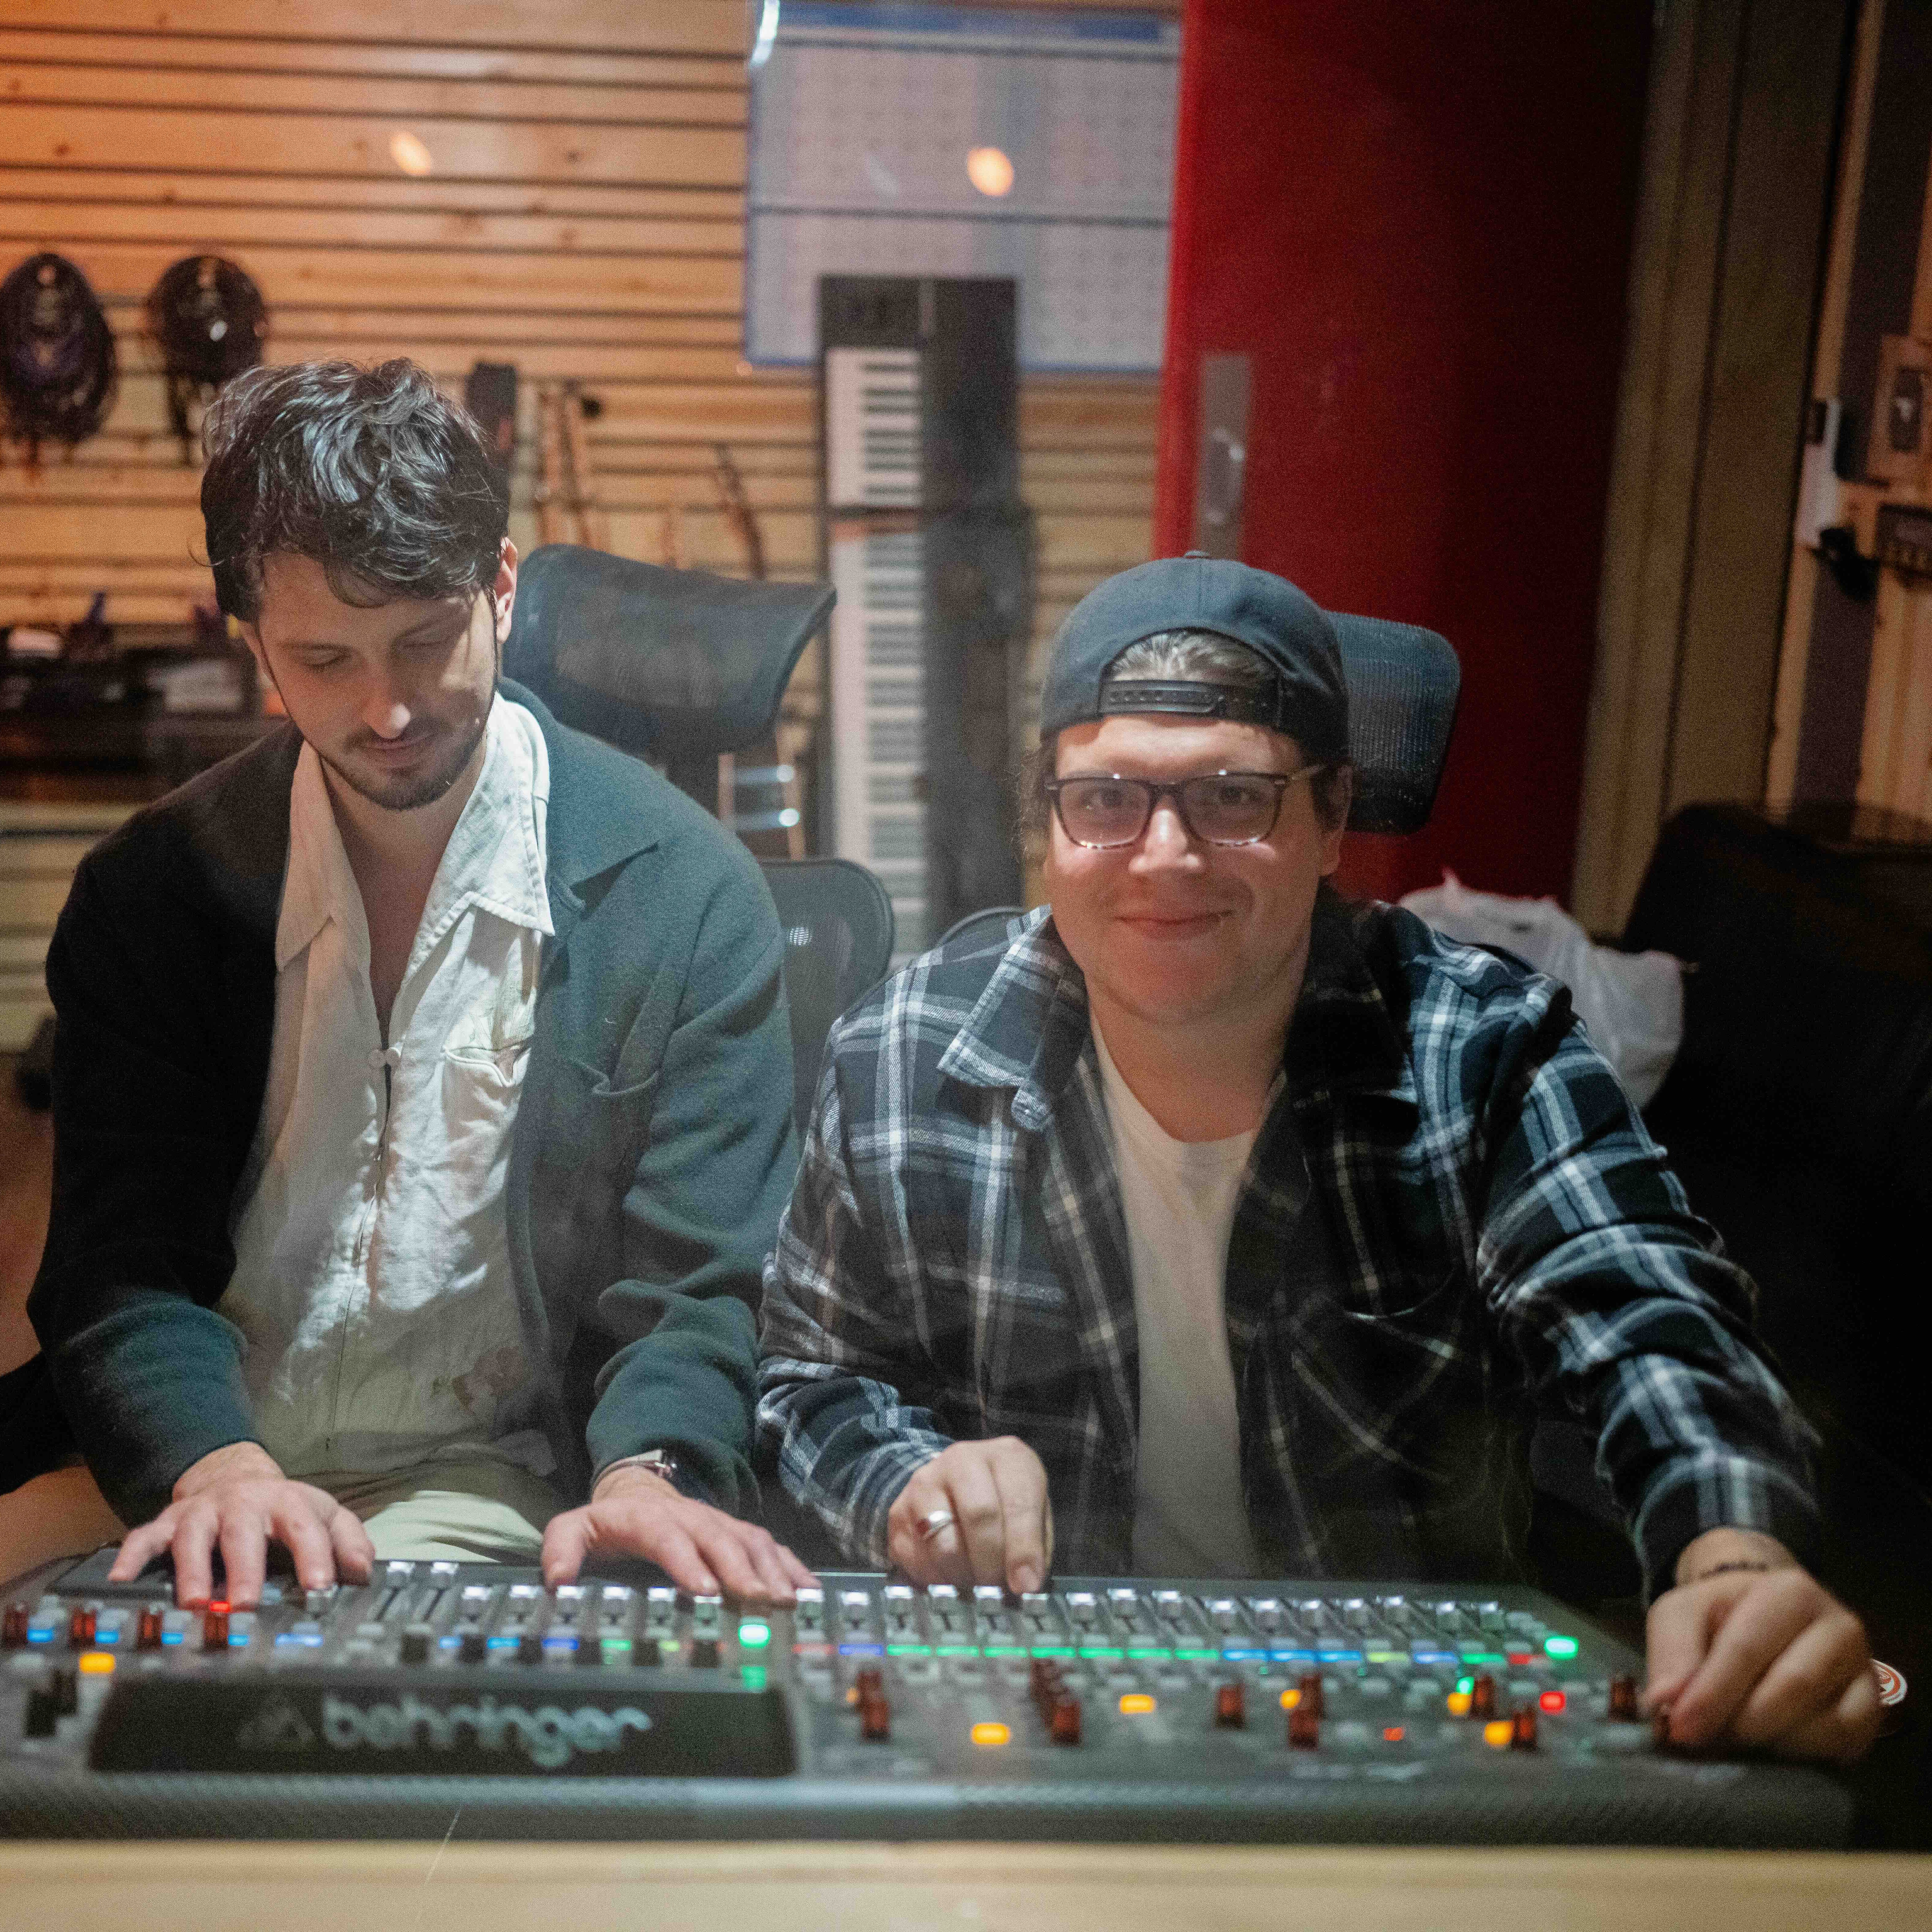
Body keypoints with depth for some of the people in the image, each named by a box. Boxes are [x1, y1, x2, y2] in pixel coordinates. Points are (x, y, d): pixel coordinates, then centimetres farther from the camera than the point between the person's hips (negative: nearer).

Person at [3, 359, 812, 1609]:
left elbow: (697, 1284, -5)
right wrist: (214, 1461, -24)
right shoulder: (151, 890, 3)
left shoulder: (682, 892, -4)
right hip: (180, 1472, 3)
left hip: (485, 1484, -2)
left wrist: (646, 1470, -27)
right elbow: (122, 1267, -3)